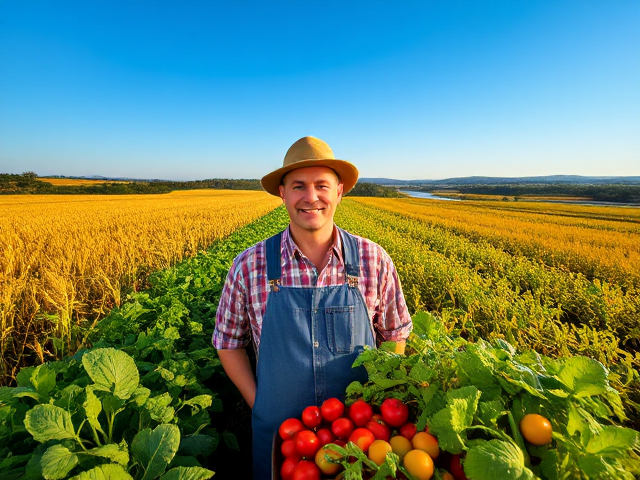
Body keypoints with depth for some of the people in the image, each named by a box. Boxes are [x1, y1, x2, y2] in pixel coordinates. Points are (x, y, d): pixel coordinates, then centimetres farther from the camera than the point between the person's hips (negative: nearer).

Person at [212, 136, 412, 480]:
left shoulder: (374, 261, -11)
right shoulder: (249, 266, -12)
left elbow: (395, 336, 2)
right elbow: (228, 342, 1)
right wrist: (260, 406, -5)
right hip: (278, 435, 0)